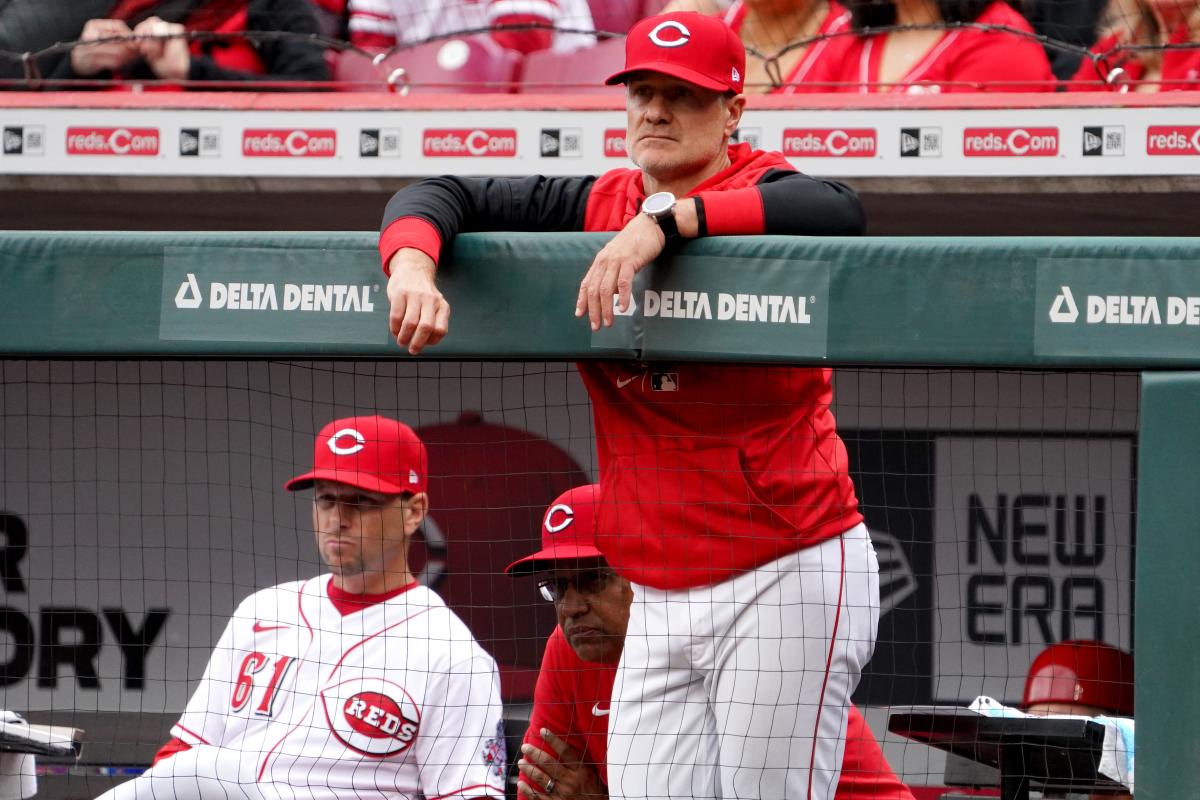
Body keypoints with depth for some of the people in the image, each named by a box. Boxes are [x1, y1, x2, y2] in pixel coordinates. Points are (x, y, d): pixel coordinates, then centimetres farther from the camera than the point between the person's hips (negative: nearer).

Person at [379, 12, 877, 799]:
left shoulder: (758, 196, -7)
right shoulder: (596, 208, 10)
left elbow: (837, 212, -31)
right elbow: (442, 196, 7)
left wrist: (665, 218, -37)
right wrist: (413, 267, -17)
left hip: (789, 576, -6)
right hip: (660, 600, 6)